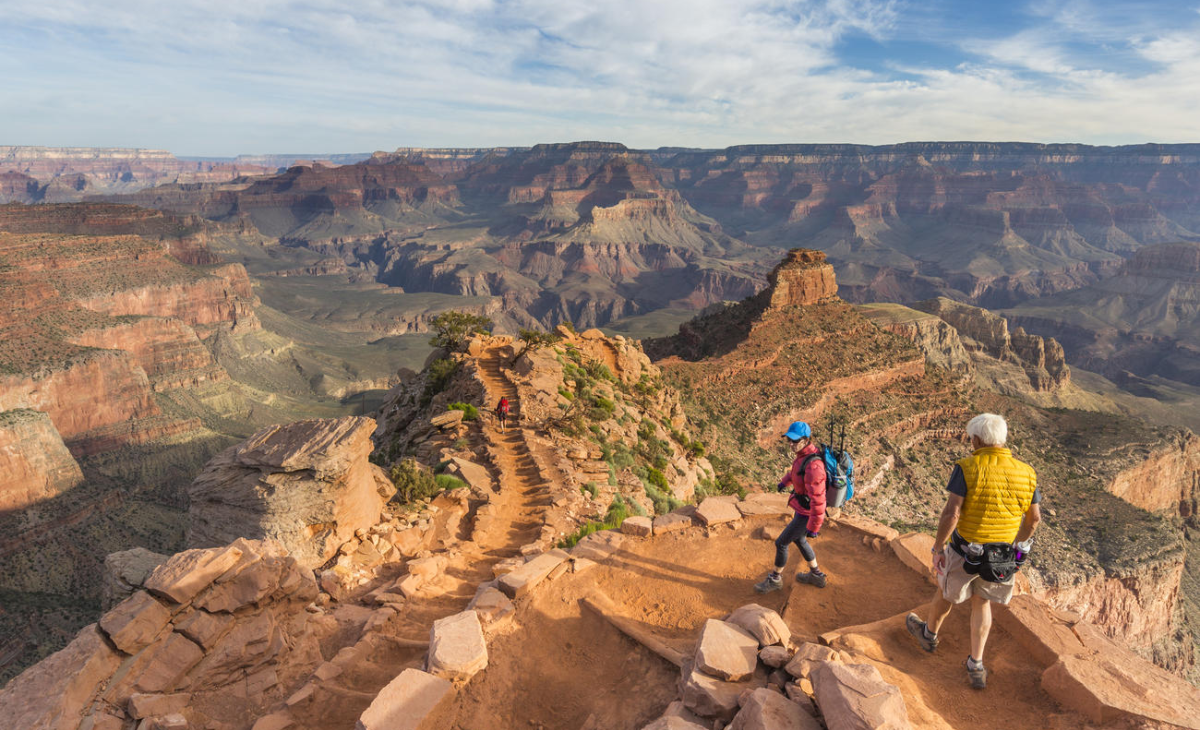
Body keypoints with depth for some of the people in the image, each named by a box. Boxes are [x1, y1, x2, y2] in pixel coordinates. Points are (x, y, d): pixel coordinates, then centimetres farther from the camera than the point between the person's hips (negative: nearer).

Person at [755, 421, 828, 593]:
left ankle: (774, 579, 29)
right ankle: (816, 575, 46)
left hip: (807, 514, -9)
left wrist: (813, 527, -26)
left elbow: (818, 500, -33)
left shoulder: (813, 465, -37)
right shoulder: (804, 452, -6)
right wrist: (786, 481, 34)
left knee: (781, 543, 6)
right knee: (798, 539, 29)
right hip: (803, 508, 9)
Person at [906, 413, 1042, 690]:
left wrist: (937, 548, -12)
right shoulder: (1025, 473, -5)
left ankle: (928, 634, 48)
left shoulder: (967, 468, -19)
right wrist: (1019, 544, 22)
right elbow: (1034, 517, 5)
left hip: (966, 552, -4)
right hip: (1003, 557, 4)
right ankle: (976, 666, 25)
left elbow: (951, 513, -24)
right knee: (982, 603, 24)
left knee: (946, 592, 22)